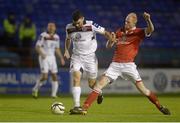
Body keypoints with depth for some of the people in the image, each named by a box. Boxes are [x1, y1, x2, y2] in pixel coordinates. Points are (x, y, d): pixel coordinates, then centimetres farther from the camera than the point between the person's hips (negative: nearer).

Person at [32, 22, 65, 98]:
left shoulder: (56, 37, 10)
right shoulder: (43, 35, -9)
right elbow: (37, 46, -11)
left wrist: (61, 58, 11)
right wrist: (41, 53, -28)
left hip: (52, 57, 6)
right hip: (44, 57, -6)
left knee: (54, 76, 0)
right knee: (45, 76, -14)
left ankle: (54, 94, 8)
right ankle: (35, 89, 7)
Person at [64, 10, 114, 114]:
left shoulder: (91, 25, -16)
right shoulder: (69, 28, -4)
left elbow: (105, 32, -12)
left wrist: (112, 40, -31)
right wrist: (67, 50, 2)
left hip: (90, 56, -2)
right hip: (77, 56, 2)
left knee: (92, 84, 6)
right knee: (76, 78, -19)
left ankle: (99, 93, 43)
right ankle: (77, 106, -22)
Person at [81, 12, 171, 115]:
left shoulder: (138, 32, 1)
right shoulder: (120, 31, 14)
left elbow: (150, 30, -20)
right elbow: (108, 46, 16)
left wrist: (148, 20, -39)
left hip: (128, 65, -3)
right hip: (115, 65, 3)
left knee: (142, 89, -4)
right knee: (99, 85, -8)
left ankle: (160, 107, 13)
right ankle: (84, 109, -8)